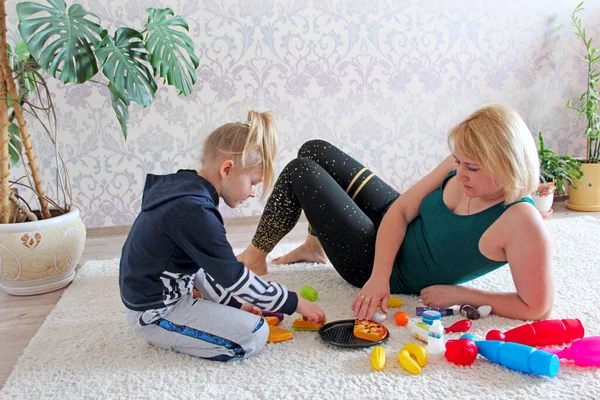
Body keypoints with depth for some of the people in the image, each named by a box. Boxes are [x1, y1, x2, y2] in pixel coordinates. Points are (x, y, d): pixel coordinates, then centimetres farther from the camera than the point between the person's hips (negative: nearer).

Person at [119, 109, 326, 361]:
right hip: (155, 316, -10)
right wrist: (295, 303, -11)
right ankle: (166, 337, -5)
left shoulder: (182, 186, 4)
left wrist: (236, 304, 10)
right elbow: (233, 277, -21)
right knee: (255, 334, -16)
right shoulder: (194, 213, -26)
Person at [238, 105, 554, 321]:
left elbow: (537, 308, -25)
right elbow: (401, 211, -13)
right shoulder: (462, 166, -13)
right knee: (314, 150, 13)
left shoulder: (521, 222, -29)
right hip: (389, 225, 7)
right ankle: (314, 247, 31)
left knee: (299, 172, -12)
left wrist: (460, 294, -21)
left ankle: (255, 257, 14)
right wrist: (379, 276, -24)